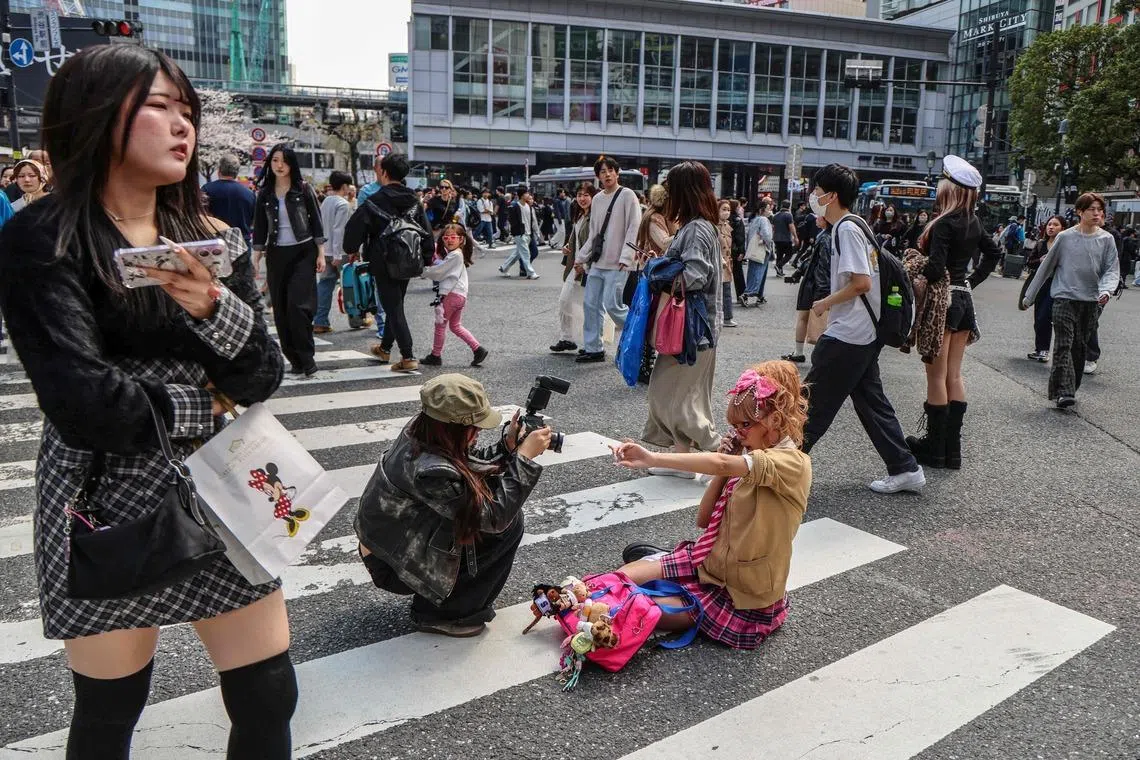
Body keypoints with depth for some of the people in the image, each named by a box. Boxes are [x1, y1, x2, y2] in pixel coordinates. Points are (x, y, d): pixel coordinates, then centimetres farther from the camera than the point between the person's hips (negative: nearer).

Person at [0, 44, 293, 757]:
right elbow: (83, 401, -20)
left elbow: (262, 379, -2)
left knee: (270, 700, 7)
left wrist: (212, 308, -20)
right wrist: (199, 407, -7)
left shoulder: (215, 240, 5)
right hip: (104, 503, -4)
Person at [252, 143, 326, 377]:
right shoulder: (264, 194, 8)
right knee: (281, 310, 3)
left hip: (303, 252, -4)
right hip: (276, 255, 4)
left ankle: (307, 358, -4)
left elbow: (316, 222, 1)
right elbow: (260, 228, 11)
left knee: (298, 305, -14)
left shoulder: (303, 189, 0)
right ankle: (295, 359, 12)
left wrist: (321, 253, -3)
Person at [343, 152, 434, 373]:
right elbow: (426, 232, 5)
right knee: (395, 305, 19)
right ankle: (385, 348, 36)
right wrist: (426, 258, 12)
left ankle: (408, 357, -10)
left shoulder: (374, 202, -13)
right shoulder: (414, 201, 3)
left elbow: (355, 228, -10)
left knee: (394, 308, -3)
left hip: (383, 264, -6)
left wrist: (352, 250, 7)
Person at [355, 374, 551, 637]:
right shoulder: (430, 471, -36)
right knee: (509, 523, -12)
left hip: (388, 542, 8)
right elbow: (495, 516, -27)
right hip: (394, 567, -8)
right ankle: (439, 613, 1)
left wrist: (509, 444, -10)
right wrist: (525, 456, -24)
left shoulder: (420, 431, -11)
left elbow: (472, 466, 4)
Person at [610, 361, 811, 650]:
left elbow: (720, 463, -38)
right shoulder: (747, 460, 5)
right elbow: (703, 520, 3)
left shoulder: (793, 463, -21)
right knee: (625, 575, -9)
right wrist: (724, 472, -7)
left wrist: (652, 459, -41)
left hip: (744, 598, -7)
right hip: (711, 564, 7)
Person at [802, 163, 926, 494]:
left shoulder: (846, 229, -14)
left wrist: (825, 303, -10)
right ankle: (905, 469, 17)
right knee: (871, 402, 13)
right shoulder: (855, 226, 15)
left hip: (846, 336, -10)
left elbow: (861, 282, -21)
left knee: (813, 402, -2)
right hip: (864, 333, 10)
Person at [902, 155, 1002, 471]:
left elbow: (935, 268, -24)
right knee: (954, 375, 12)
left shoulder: (944, 223, -16)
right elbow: (993, 253, 21)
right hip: (964, 299, 8)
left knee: (936, 376, 0)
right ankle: (952, 449, 17)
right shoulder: (974, 222, 9)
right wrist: (972, 280, 18)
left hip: (940, 301, -8)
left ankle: (935, 449, 7)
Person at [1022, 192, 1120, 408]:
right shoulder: (1065, 237, 1)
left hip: (1091, 302, 2)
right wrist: (1030, 295, 11)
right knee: (1063, 346, -11)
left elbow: (1112, 270, 4)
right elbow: (1047, 267, 8)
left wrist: (1106, 290, -18)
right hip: (1065, 299, -2)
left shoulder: (1106, 240, 5)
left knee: (1079, 347, 8)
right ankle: (1064, 392, -15)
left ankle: (1069, 390, 17)